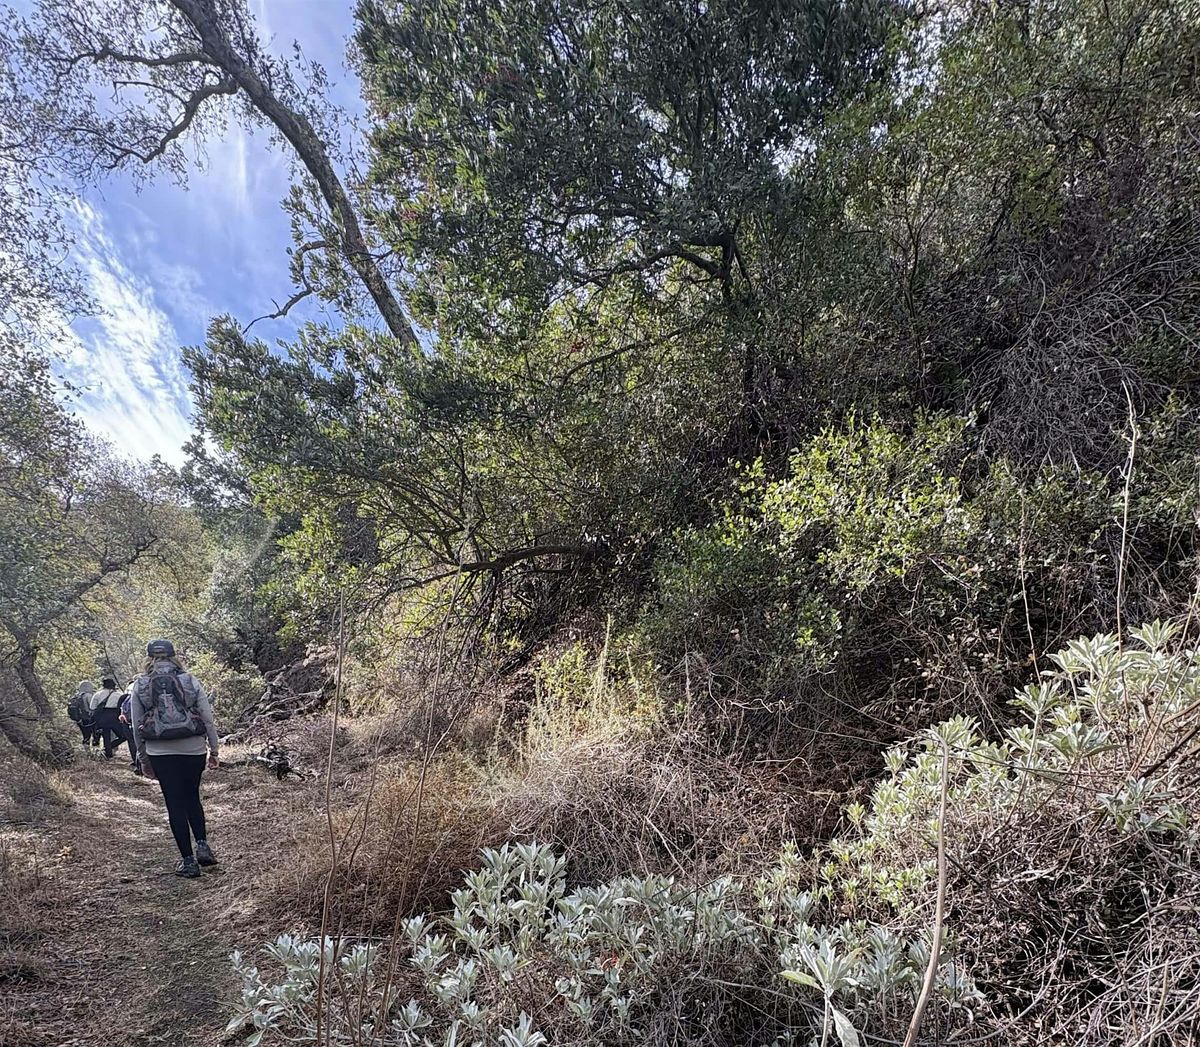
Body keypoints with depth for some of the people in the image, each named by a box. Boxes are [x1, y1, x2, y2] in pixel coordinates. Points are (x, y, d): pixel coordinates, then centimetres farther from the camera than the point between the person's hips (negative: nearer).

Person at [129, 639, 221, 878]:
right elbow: (208, 719, 0)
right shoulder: (191, 681, 0)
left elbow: (137, 726, 4)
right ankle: (203, 845, 7)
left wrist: (143, 759, 14)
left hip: (160, 753, 0)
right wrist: (213, 750, 9)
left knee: (175, 804, 8)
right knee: (192, 798, 21)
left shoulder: (139, 686, 2)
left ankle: (188, 861, 9)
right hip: (194, 750, 1)